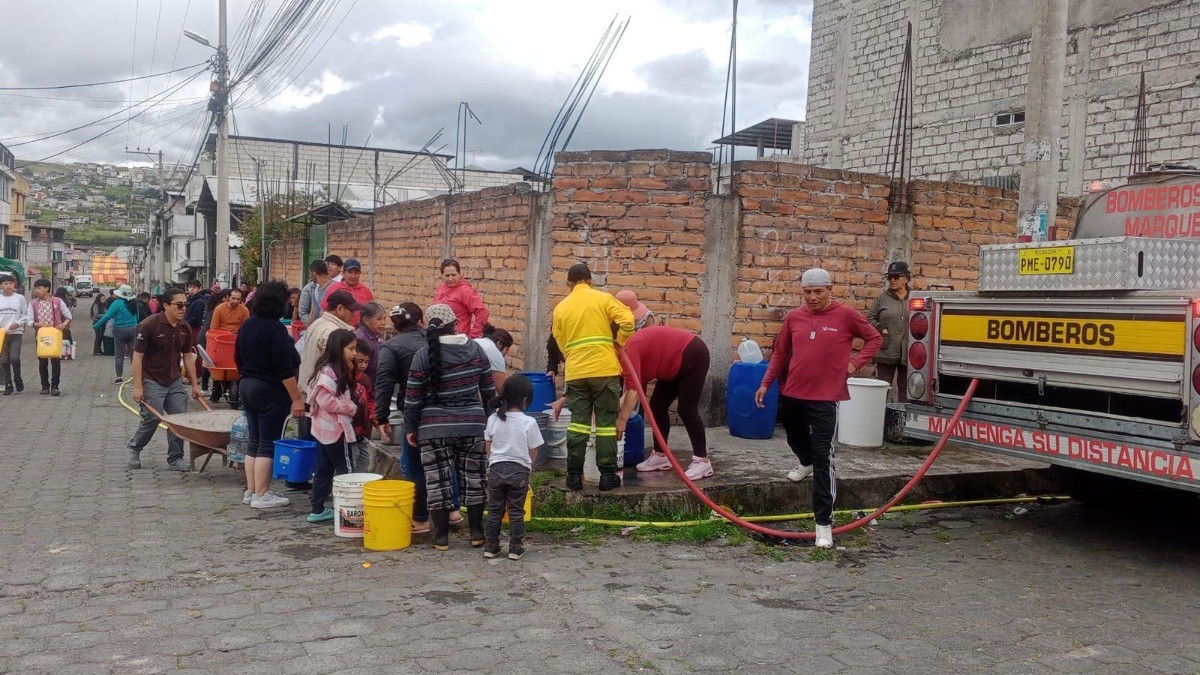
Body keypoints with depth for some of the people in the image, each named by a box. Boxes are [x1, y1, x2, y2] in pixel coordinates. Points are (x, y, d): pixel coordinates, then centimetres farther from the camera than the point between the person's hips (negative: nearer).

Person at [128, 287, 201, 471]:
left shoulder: (185, 328, 4)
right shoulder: (149, 325, -15)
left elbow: (188, 356, 12)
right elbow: (137, 356, -14)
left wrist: (195, 384, 10)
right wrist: (138, 386, -17)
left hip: (175, 382, 6)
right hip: (152, 382, -6)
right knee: (152, 419, -7)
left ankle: (175, 459, 9)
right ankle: (134, 448, 21)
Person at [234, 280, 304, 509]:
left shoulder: (247, 325, 9)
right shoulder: (275, 329, -17)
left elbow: (238, 359, 18)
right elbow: (285, 368, -20)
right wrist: (296, 398, -17)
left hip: (247, 387, 9)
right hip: (270, 392, -9)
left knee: (254, 441, 14)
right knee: (268, 444, -3)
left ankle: (250, 491, 19)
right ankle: (261, 495, 0)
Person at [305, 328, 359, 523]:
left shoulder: (340, 371, 12)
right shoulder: (327, 372, -19)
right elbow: (327, 402, -24)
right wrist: (351, 408, -15)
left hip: (329, 427, 10)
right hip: (332, 428, -10)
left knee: (325, 469, 13)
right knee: (343, 470, -4)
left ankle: (317, 509, 18)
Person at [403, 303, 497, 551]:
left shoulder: (424, 355, -7)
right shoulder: (475, 349, 1)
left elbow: (412, 398, -4)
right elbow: (488, 389, 7)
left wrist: (410, 428, 7)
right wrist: (490, 418, 19)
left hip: (434, 428, -2)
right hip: (472, 425, 2)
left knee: (438, 481, 5)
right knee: (473, 478, 12)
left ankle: (441, 536, 11)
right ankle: (476, 532, 18)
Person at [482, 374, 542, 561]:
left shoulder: (493, 419, -2)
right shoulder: (529, 422, -11)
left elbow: (488, 446, 7)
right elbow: (533, 452, -4)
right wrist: (528, 467, 13)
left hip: (496, 468, 2)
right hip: (519, 470, -2)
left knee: (494, 510, 12)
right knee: (516, 511, 7)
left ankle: (491, 546, 16)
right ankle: (515, 548, 10)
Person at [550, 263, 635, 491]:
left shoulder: (561, 308, 12)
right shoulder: (602, 298, 2)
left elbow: (561, 344, 15)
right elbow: (627, 321, -11)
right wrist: (619, 342, 5)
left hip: (576, 372, 3)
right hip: (605, 369, -2)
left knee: (578, 422, 8)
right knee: (606, 422, 4)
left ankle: (574, 475, 9)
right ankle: (607, 475, 6)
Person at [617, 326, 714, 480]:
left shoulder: (628, 350, -22)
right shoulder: (631, 347, 6)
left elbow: (633, 389, -29)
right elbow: (637, 385, 5)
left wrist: (621, 421, -27)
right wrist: (620, 403, -5)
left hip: (693, 355, -10)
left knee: (687, 410, -12)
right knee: (657, 405, 7)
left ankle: (703, 461, -7)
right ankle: (660, 456, 11)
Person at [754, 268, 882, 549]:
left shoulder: (845, 315, -5)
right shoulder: (793, 317, 3)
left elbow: (874, 338, 7)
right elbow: (780, 354, 13)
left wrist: (855, 362, -4)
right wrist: (766, 383, 10)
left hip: (825, 397, -4)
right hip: (791, 394, 5)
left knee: (823, 457, -8)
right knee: (795, 436, 27)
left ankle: (824, 522, -5)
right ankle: (806, 463, 62)